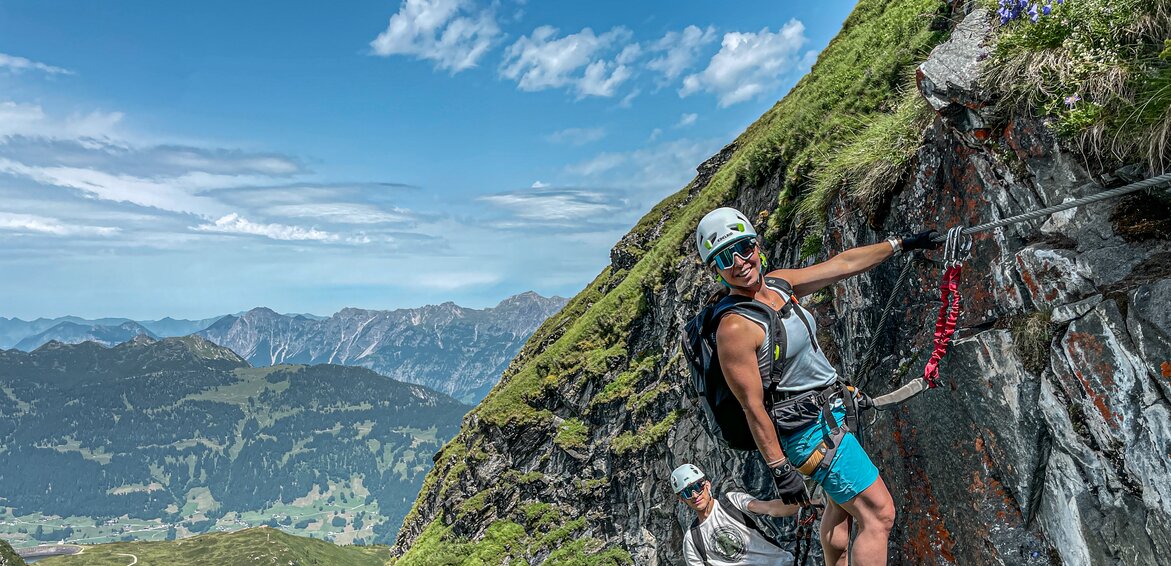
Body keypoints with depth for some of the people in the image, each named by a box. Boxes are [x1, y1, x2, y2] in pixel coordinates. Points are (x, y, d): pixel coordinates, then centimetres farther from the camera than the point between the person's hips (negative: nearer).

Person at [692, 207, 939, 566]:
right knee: (879, 515, -7)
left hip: (832, 412, 10)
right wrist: (780, 470, -19)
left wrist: (901, 244, 15)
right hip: (811, 428, -9)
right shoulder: (735, 328, -25)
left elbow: (844, 264, 9)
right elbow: (753, 409, -22)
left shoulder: (778, 283, -1)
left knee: (843, 504, 26)